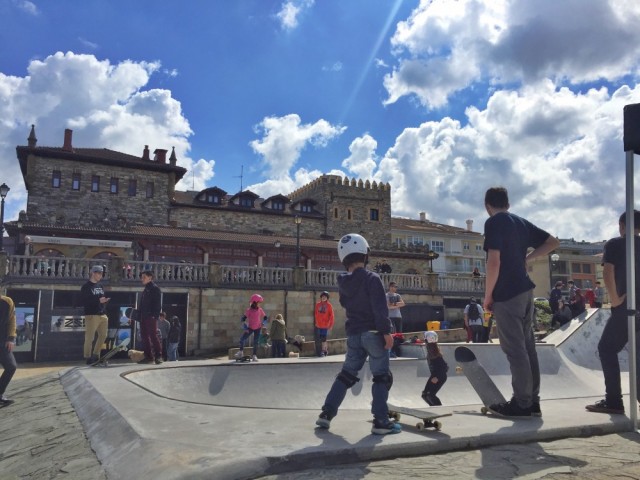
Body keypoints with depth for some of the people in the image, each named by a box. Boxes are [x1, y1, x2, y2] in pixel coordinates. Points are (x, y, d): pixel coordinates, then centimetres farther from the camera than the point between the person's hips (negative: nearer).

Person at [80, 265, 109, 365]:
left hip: (102, 315, 7)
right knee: (89, 338, -5)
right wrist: (98, 301, -20)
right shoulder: (86, 287, -4)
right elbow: (84, 302, -13)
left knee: (103, 335, 11)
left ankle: (96, 355, 24)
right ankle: (88, 357, 5)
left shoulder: (100, 285, 17)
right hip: (91, 315, -7)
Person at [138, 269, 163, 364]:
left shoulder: (155, 289, -5)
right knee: (144, 336, 8)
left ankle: (158, 356, -7)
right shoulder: (145, 290, 22)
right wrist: (139, 314, 14)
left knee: (153, 335, -10)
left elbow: (158, 304, -12)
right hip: (143, 317, 9)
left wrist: (155, 315, -21)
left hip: (151, 317, -9)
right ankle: (148, 356, 12)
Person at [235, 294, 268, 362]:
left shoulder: (260, 309, -7)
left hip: (258, 328, 1)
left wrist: (263, 323, -10)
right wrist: (245, 328, -20)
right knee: (242, 339, -6)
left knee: (256, 342, -1)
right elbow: (243, 319, -17)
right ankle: (241, 352, 14)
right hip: (250, 328, -1)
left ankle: (254, 355, 9)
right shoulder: (249, 310, -16)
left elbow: (265, 317, 5)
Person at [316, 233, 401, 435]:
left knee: (347, 374, 16)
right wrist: (386, 331, -17)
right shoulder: (371, 278, -13)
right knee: (381, 376, 3)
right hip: (373, 333, -6)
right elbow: (380, 308, -19)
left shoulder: (343, 282, 5)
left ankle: (326, 414, 16)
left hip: (354, 334, 6)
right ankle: (380, 421, 2)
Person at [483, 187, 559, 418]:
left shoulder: (493, 223, -10)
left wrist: (487, 296, -10)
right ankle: (533, 401, 18)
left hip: (507, 294, -8)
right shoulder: (522, 222, 13)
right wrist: (526, 257, 17)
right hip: (525, 290, 8)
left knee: (514, 349, -2)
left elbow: (494, 262, -19)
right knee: (527, 346, 11)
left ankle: (522, 403, 4)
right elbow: (553, 242, 20)